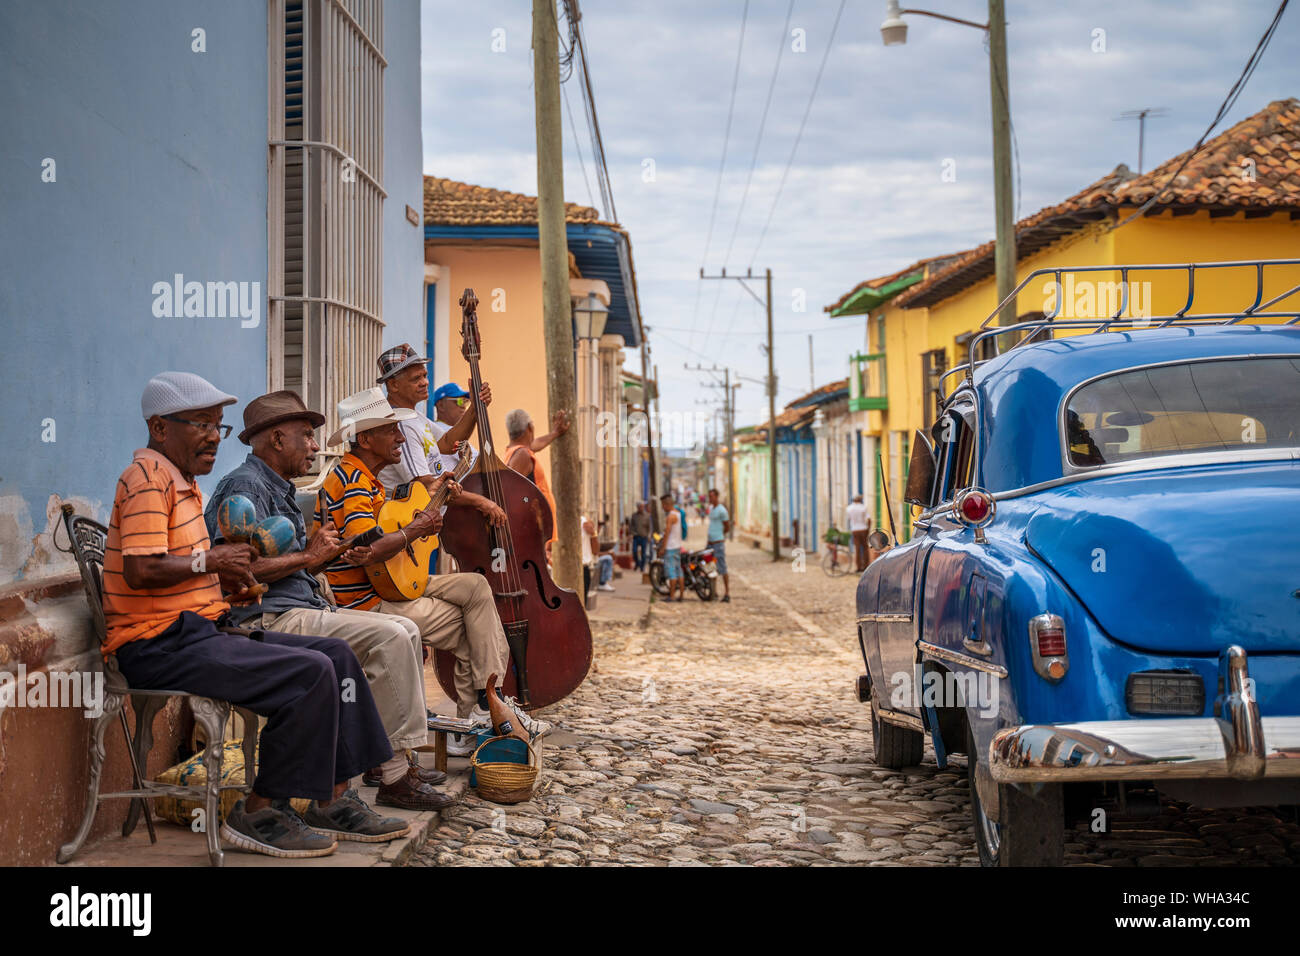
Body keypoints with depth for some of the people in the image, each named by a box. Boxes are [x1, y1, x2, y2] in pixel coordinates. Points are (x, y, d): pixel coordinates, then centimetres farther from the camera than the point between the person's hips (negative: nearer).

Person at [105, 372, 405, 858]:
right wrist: (210, 561, -11)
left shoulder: (183, 482, 22)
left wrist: (225, 581, 10)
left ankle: (331, 801, 5)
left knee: (336, 654, 4)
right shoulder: (147, 478, -12)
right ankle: (259, 815, -11)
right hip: (161, 645, -11)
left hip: (202, 630, 11)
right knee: (310, 673, -22)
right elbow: (140, 571, -24)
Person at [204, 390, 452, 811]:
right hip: (268, 619, -11)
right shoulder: (245, 485, -10)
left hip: (302, 609, 11)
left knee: (405, 630, 6)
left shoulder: (280, 489, 23)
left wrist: (327, 553, 8)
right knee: (388, 638, -22)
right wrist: (307, 556, -12)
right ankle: (395, 779, -19)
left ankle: (387, 760, 5)